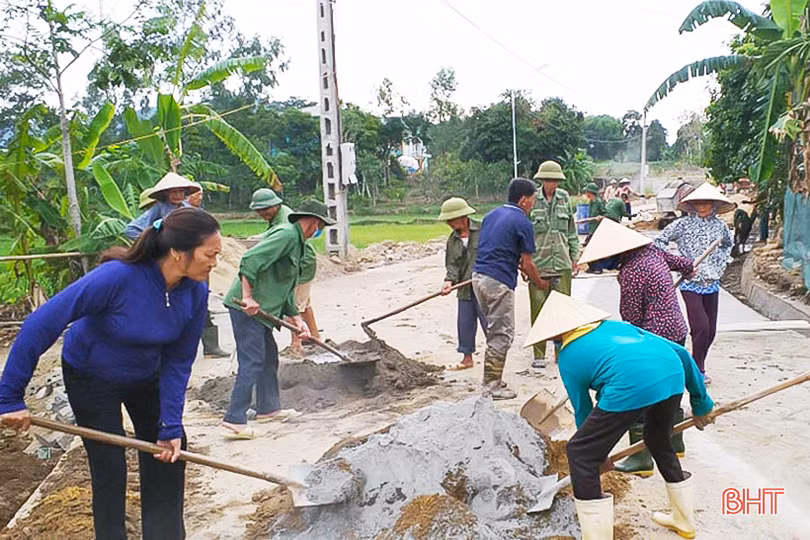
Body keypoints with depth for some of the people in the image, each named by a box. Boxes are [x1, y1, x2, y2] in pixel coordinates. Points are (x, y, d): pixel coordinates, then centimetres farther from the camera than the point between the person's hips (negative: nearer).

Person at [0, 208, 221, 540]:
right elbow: (41, 324, -33)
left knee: (169, 451, 9)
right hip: (91, 378, -4)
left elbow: (178, 362, -14)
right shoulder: (119, 276, -38)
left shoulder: (196, 293, -22)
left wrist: (171, 427, -16)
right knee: (110, 470, 1)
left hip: (146, 376, 5)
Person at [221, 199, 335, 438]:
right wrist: (248, 297, -26)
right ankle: (234, 421, -4)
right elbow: (250, 260, -23)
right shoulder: (286, 233, -11)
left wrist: (297, 319, 15)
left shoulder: (297, 242, 21)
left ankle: (268, 407, 32)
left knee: (269, 356, 19)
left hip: (261, 309, 11)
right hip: (247, 307, -11)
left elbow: (287, 290, 22)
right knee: (252, 362, -9)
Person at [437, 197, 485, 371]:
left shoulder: (482, 230, -8)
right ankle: (467, 358, 23)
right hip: (465, 289, 5)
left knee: (488, 321, 1)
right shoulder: (452, 240, 7)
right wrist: (449, 281, -15)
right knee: (464, 323, 10)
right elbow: (451, 264, 2)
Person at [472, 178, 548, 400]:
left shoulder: (491, 215, 16)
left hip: (478, 276, 8)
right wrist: (540, 283, 14)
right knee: (502, 334, 1)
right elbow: (527, 263, -3)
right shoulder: (522, 223, -7)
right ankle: (492, 386, 6)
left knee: (493, 330, 18)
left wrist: (517, 265, 32)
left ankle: (491, 380, 25)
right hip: (499, 282, -8)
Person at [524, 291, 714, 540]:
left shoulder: (568, 356, 21)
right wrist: (701, 403, 39)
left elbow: (583, 411, 28)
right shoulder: (616, 325, 33)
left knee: (579, 454, 12)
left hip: (630, 387, -7)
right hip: (673, 375, 7)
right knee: (659, 441, 35)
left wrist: (599, 454, 45)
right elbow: (680, 352, 29)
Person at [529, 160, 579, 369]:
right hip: (538, 263, -3)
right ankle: (539, 354, 13)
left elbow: (571, 228, 15)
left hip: (562, 263, 3)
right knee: (538, 308, 2)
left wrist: (574, 256, 14)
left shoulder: (564, 198, 7)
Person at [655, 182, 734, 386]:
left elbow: (728, 245, 27)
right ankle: (698, 369, 6)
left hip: (712, 283, 5)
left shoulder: (720, 226, 7)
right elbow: (660, 241, -4)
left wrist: (721, 263, 11)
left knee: (711, 330, 7)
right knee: (701, 327, -13)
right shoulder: (683, 224, -7)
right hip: (690, 283, -5)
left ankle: (697, 366, 24)